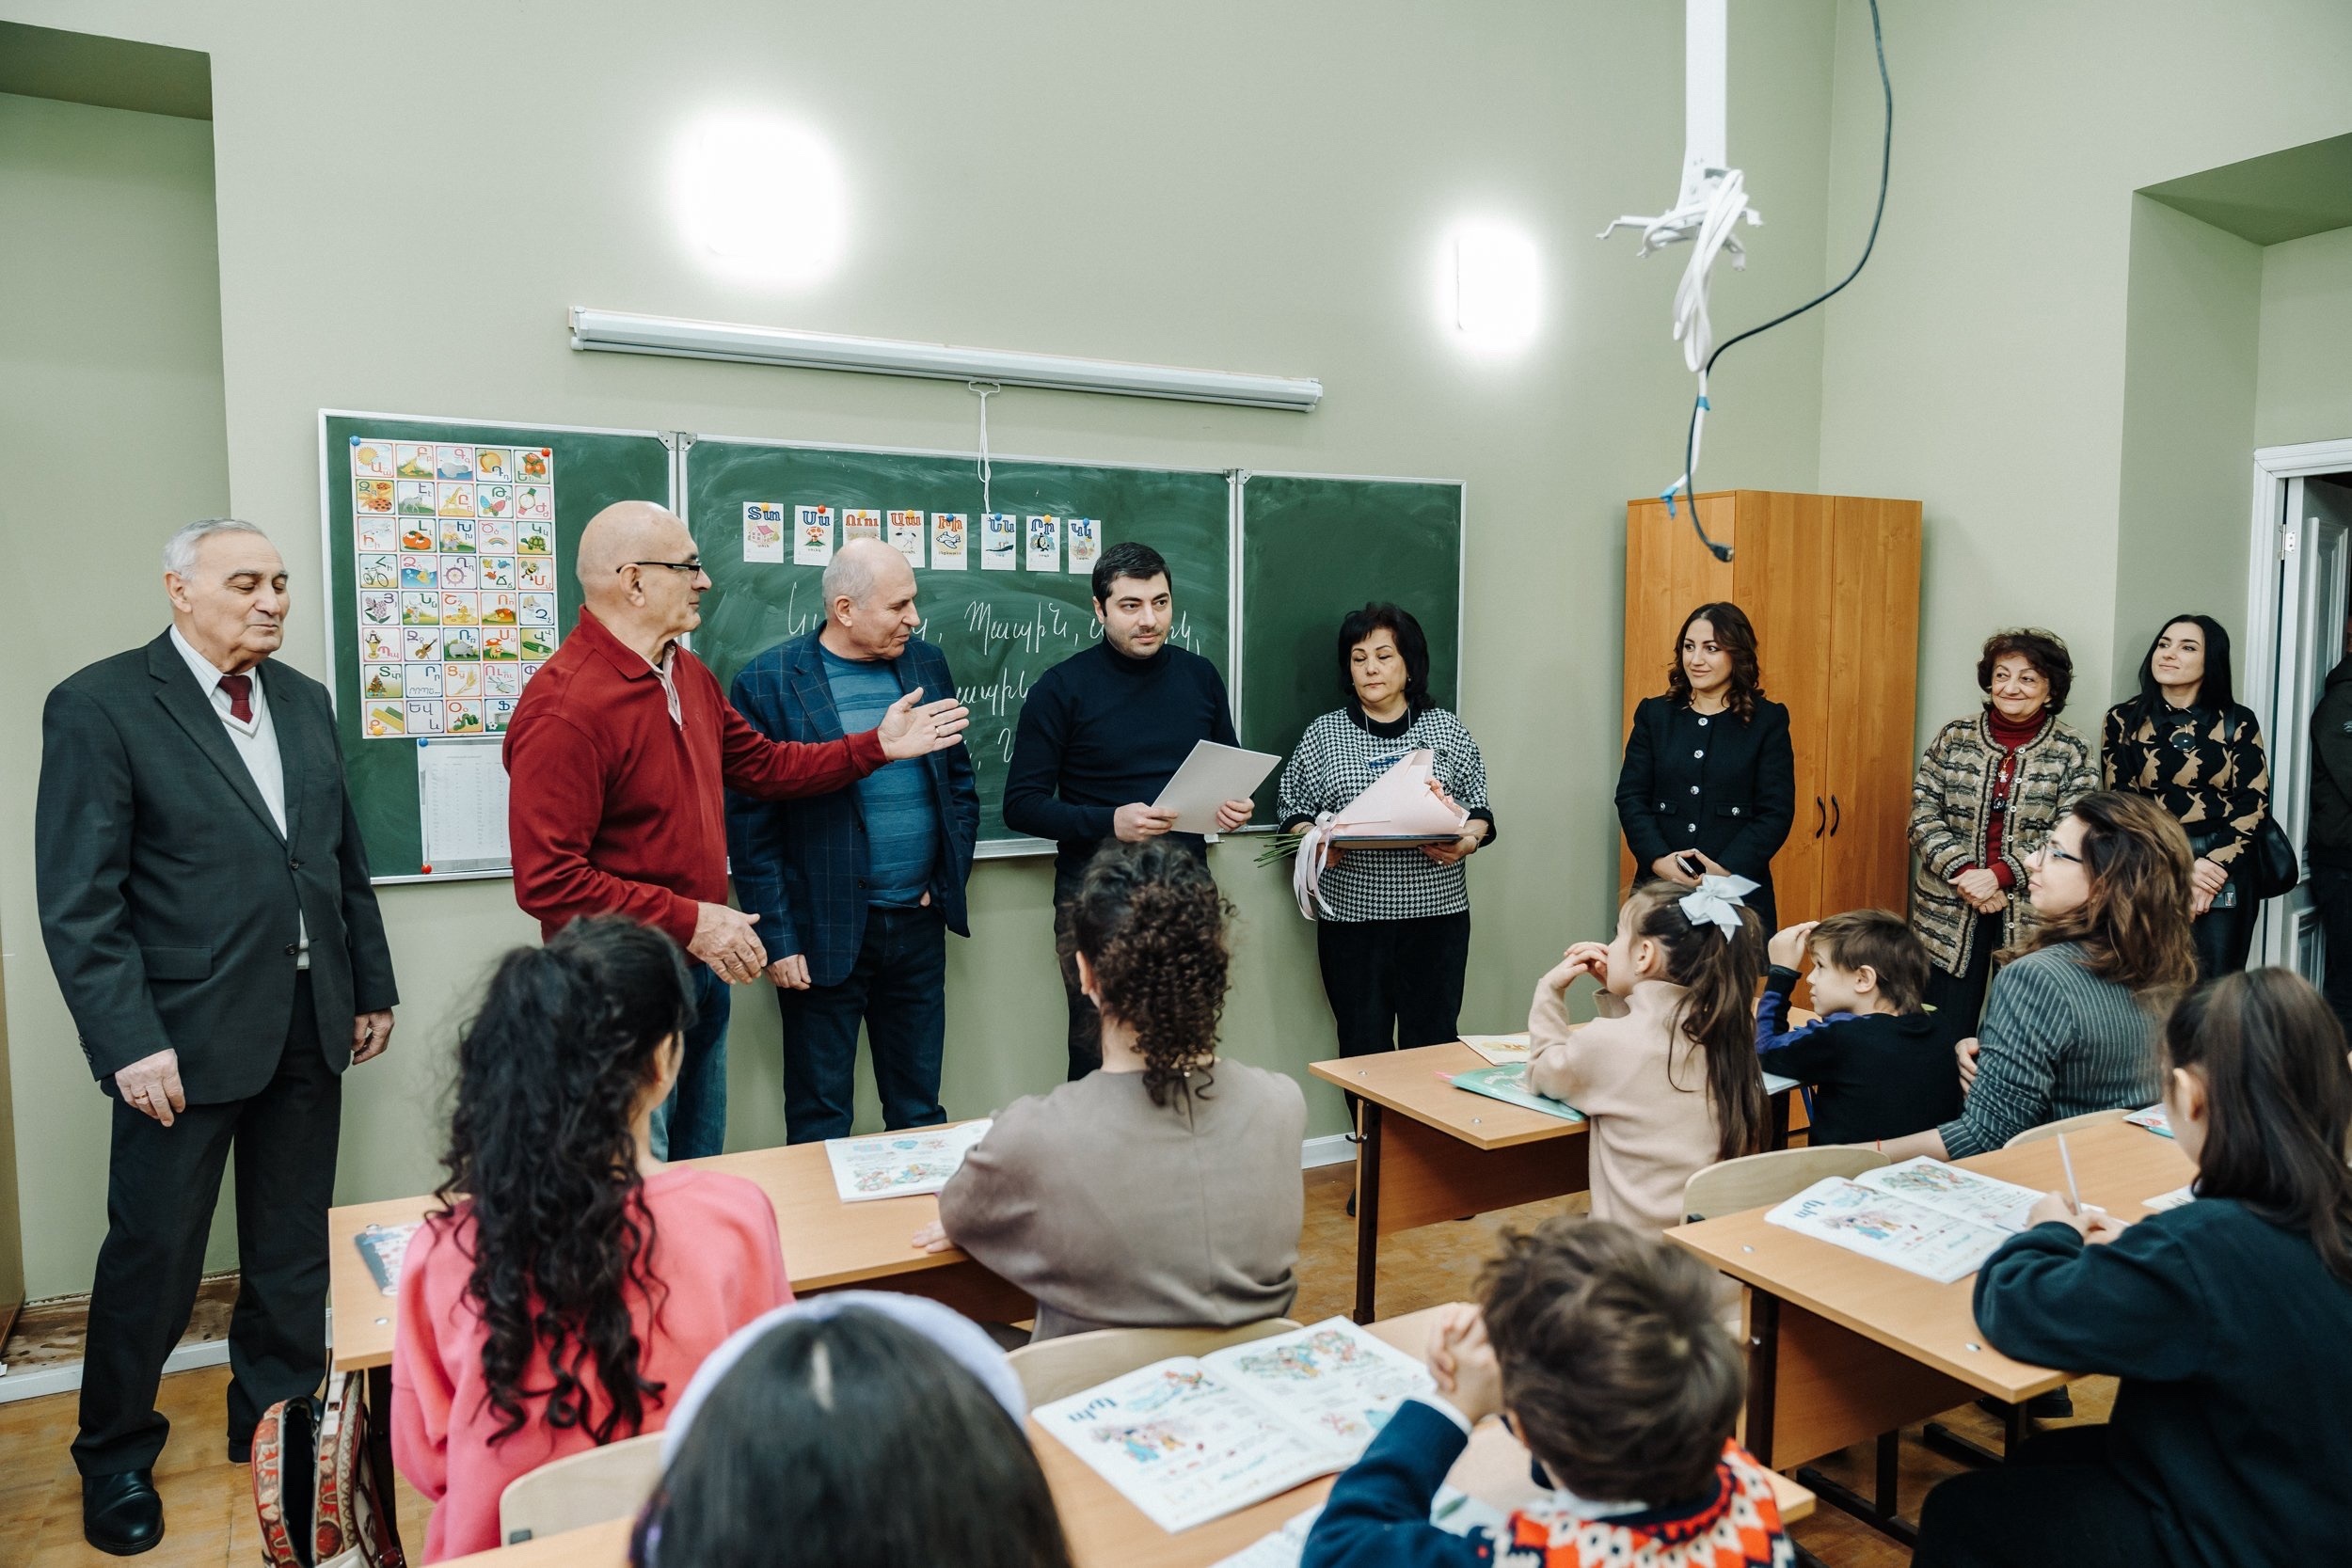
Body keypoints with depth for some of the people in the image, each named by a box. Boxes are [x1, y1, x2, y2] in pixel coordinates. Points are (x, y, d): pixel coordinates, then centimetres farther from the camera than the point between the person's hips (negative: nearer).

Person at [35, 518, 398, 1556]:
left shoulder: (304, 700, 9)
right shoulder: (99, 705, -9)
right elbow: (78, 901, -13)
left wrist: (371, 984, 13)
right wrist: (129, 1041, -18)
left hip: (309, 1026, 5)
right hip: (185, 1035, -5)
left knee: (293, 1247, 15)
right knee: (153, 1257, 9)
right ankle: (114, 1457, 31)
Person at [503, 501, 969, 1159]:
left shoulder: (688, 674, 7)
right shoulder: (563, 707, -23)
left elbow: (761, 764, 18)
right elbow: (547, 881, -26)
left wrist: (877, 746, 11)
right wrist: (688, 920, -24)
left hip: (702, 968, 9)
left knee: (701, 1173, 22)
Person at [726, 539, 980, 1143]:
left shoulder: (928, 665, 7)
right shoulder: (767, 682, -8)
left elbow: (961, 780, 14)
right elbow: (750, 825, -8)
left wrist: (948, 882, 4)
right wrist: (778, 941, -11)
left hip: (919, 924, 4)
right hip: (823, 935, -4)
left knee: (919, 1110, 15)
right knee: (819, 1121, 8)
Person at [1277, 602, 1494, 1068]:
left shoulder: (1447, 729, 8)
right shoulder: (1322, 735, 7)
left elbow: (1479, 809, 9)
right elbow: (1293, 810, 8)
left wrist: (1467, 841, -11)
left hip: (1436, 911, 0)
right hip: (1352, 913, 0)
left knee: (1433, 1043, 2)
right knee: (1364, 1047, 3)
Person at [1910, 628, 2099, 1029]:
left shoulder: (2073, 752, -1)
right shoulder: (1954, 737, 4)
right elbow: (1924, 815, -1)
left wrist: (1998, 874, -19)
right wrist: (1965, 872, -15)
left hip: (2031, 916, -1)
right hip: (1950, 911, 1)